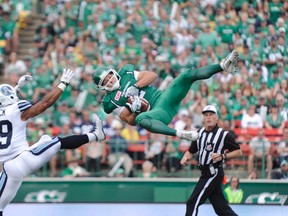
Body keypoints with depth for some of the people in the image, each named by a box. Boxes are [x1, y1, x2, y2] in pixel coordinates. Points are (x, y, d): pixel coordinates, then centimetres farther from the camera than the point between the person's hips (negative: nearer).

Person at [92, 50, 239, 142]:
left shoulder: (126, 73, 15)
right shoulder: (111, 101, 5)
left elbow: (152, 75, 7)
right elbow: (130, 121, 2)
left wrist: (135, 87, -7)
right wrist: (133, 109, -18)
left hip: (164, 97, 5)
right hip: (157, 112, -5)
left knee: (188, 75, -14)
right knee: (140, 119, -41)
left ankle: (223, 66, -22)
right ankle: (180, 134, -59)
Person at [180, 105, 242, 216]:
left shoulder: (224, 134, -8)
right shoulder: (200, 133, 12)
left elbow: (238, 152, -4)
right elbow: (191, 151, 17)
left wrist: (223, 156, -18)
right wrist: (185, 157, -4)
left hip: (214, 173, -7)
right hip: (206, 173, 7)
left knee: (193, 203, -11)